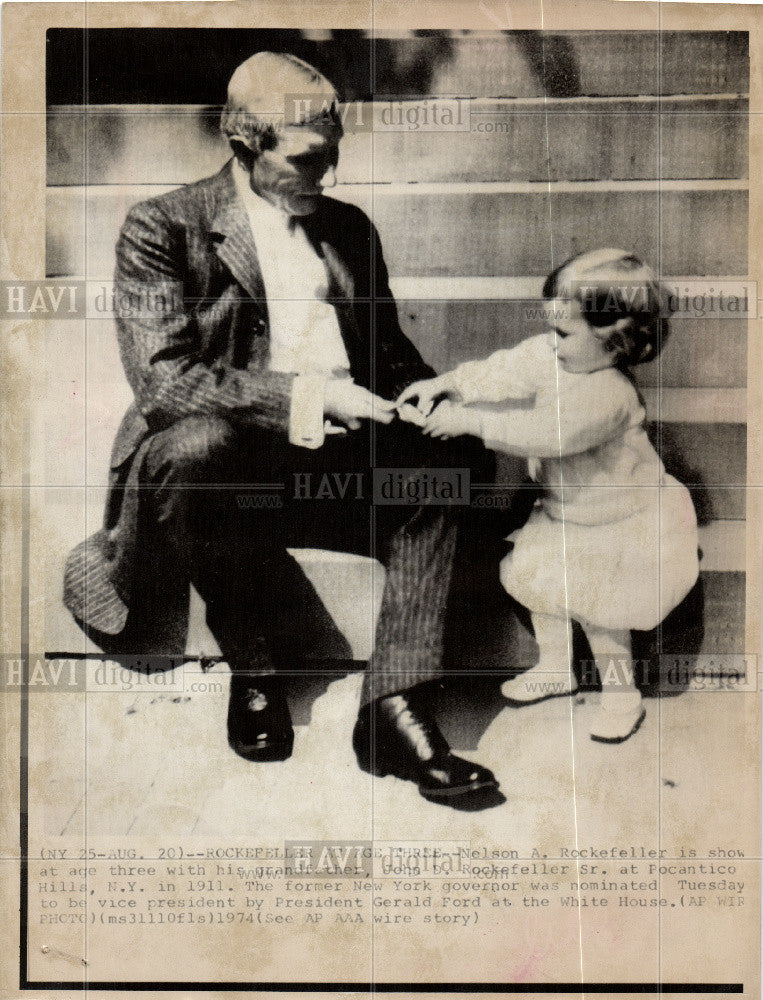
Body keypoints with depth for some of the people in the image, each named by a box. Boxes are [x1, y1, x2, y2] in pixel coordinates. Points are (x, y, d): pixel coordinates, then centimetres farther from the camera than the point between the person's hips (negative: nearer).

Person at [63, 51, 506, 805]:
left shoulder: (349, 228, 19)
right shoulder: (161, 229, 1)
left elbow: (388, 350, 22)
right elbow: (162, 379, -12)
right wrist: (301, 397, -22)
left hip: (337, 457, 5)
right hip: (215, 460, -4)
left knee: (453, 455, -23)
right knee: (197, 444, -38)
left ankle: (393, 705, -23)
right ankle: (255, 669, -14)